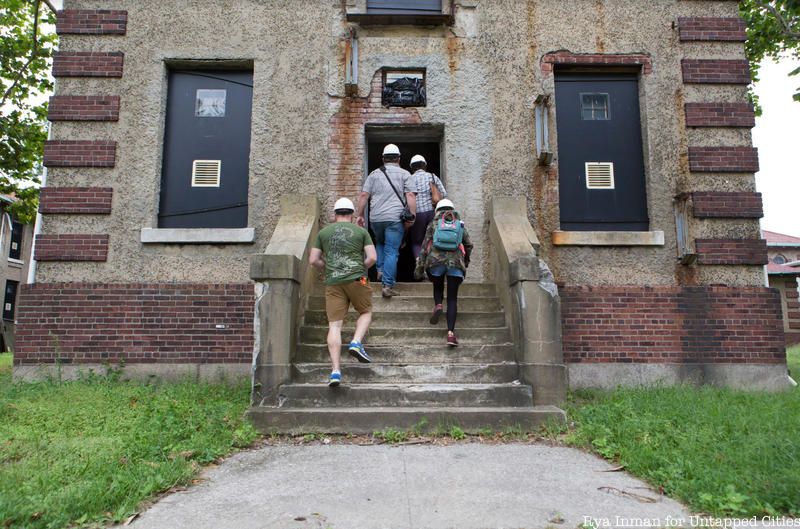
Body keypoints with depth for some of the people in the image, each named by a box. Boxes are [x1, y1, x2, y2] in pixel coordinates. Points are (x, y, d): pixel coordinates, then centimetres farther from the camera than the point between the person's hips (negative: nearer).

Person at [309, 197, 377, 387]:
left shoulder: (323, 232, 12)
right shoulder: (361, 231, 7)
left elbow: (313, 260, 8)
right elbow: (372, 258, -1)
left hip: (333, 282, 2)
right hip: (356, 279, -1)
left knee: (334, 325, -1)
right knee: (366, 312, 21)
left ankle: (335, 370, -7)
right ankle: (356, 343, -3)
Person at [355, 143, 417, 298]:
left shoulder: (374, 174, 13)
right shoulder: (404, 174, 7)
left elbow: (364, 195, 8)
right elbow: (410, 196, -5)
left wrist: (359, 215, 11)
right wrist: (411, 217, -6)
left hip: (376, 218, 3)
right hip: (395, 218, -3)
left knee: (380, 243, 28)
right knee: (392, 251, -4)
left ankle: (381, 270, 18)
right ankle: (388, 285, -9)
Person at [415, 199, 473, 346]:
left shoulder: (433, 224, 17)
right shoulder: (460, 224, 21)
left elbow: (425, 246, 9)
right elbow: (469, 245, 18)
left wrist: (419, 267, 10)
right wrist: (466, 261, 35)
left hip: (436, 260, 0)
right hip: (455, 261, 0)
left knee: (438, 287, 28)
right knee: (452, 298, 3)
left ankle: (438, 304, -4)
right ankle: (451, 332, -9)